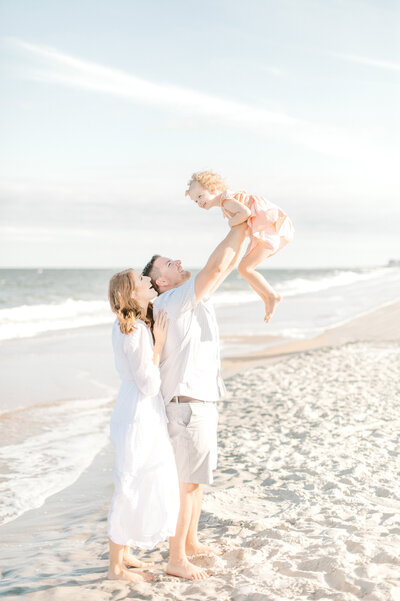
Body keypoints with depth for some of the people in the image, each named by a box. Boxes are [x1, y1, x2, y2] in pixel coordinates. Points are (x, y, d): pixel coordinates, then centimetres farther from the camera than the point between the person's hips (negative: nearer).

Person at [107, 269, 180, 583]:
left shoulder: (127, 325, 6)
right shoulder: (136, 332, -24)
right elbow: (149, 385, -21)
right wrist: (158, 344, -18)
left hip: (140, 412, 10)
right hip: (141, 414, -10)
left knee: (139, 486, 21)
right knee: (130, 489, 3)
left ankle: (123, 553, 36)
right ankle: (116, 566, 18)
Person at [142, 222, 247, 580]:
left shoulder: (194, 297, 11)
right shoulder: (172, 302, -16)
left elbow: (228, 265, 15)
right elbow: (215, 266, -24)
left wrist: (245, 228, 6)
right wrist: (240, 226, -15)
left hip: (203, 402, 10)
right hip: (188, 405, -10)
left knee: (199, 478, 19)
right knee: (186, 482, -2)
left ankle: (191, 542, 32)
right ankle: (177, 560, 7)